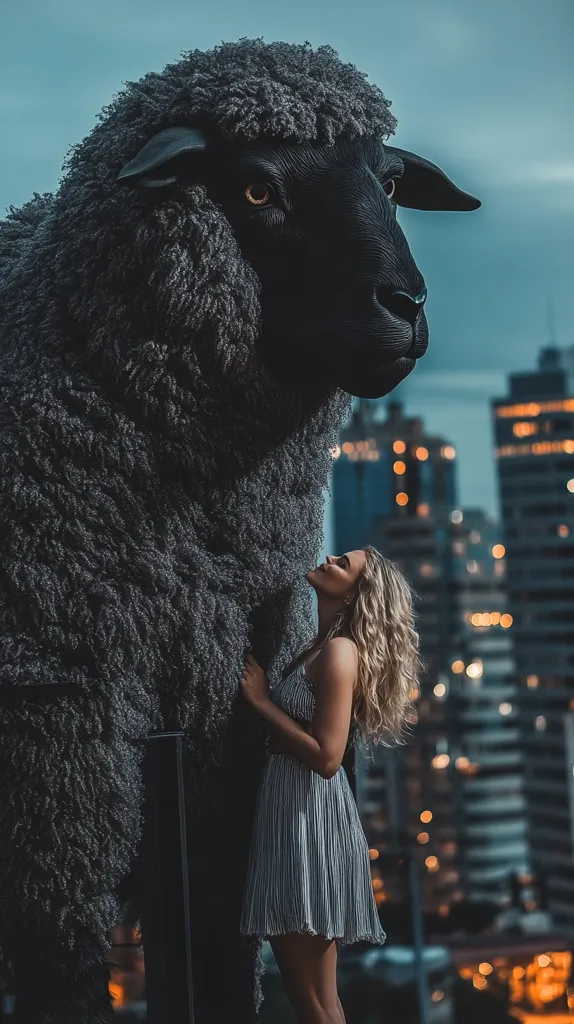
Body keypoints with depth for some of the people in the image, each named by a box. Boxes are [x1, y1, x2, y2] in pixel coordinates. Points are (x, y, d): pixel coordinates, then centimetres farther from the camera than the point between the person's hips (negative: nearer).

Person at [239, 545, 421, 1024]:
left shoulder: (340, 651, -14)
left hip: (310, 815, -10)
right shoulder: (323, 646, 14)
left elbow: (327, 757, -21)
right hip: (296, 810, 10)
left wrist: (262, 701, -13)